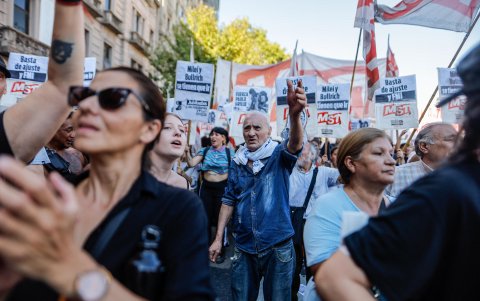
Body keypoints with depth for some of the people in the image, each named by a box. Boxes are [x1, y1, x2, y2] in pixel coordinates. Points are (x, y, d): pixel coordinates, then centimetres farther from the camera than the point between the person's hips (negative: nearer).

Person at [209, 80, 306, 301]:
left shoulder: (279, 156, -6)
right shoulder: (237, 162, 4)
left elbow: (295, 145, -29)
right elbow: (229, 201, 9)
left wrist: (295, 114, -49)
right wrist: (218, 238, 4)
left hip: (277, 247, -3)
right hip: (244, 247, 3)